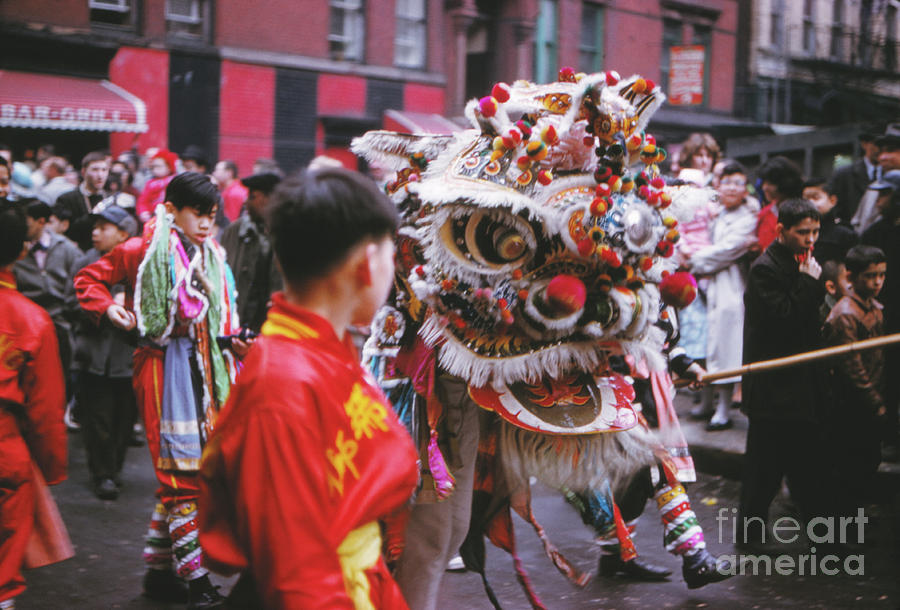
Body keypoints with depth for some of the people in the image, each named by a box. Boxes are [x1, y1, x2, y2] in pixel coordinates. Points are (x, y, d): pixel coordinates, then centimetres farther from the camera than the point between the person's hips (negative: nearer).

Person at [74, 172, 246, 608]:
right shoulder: (142, 252, -5)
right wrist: (107, 308, -10)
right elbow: (87, 279, 5)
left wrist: (235, 343, 1)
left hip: (204, 367, 6)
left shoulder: (212, 257, 12)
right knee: (182, 473, -7)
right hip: (164, 366, -6)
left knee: (177, 474, 10)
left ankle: (159, 570, 21)